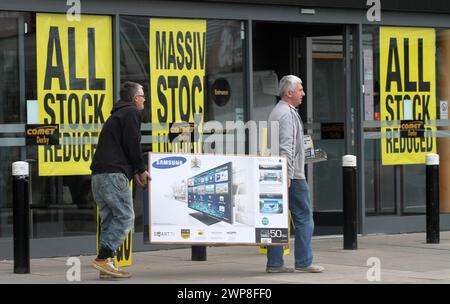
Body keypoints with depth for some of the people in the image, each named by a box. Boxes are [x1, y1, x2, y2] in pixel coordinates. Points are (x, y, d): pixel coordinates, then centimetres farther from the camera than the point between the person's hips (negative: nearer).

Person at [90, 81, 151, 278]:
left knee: (109, 219, 10)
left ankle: (105, 263, 4)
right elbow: (132, 144, -11)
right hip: (113, 174, -10)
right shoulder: (132, 113, -1)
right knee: (125, 216, -11)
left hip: (98, 174, 10)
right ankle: (103, 258, -19)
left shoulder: (116, 115, 29)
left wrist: (134, 172, 18)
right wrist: (141, 170, 3)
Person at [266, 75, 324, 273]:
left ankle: (274, 263, 7)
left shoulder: (277, 112, 19)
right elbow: (286, 147, -20)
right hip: (292, 175, -10)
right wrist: (287, 174, -23)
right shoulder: (287, 113, -12)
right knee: (303, 218, -3)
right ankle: (303, 262, -1)